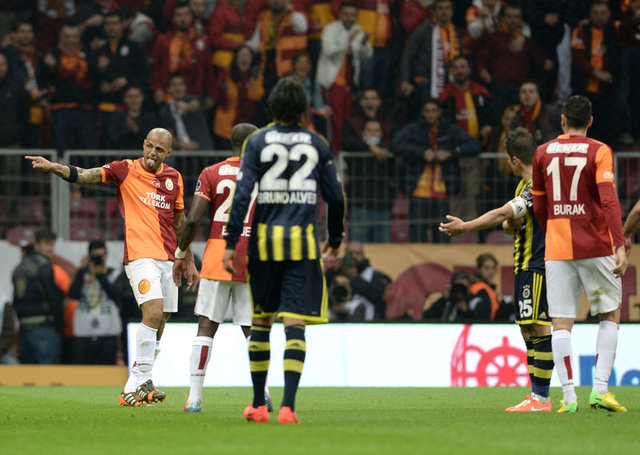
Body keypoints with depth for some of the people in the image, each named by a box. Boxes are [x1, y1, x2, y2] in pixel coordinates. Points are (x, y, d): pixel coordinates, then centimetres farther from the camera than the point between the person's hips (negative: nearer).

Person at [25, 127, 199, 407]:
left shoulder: (174, 178, 12)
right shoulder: (126, 170, 0)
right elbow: (86, 175, -11)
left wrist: (189, 261, 22)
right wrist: (54, 167, -28)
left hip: (168, 258, 5)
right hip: (140, 255, -5)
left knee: (158, 327, 3)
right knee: (153, 313, -22)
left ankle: (134, 388, 10)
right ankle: (140, 382, -18)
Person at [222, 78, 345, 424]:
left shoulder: (258, 142, 0)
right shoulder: (317, 145, 5)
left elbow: (242, 193, -6)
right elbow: (336, 197, 9)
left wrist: (231, 243, -4)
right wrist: (336, 238, 24)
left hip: (265, 240, 0)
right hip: (303, 243, 0)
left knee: (261, 321, 12)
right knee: (294, 323, -4)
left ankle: (258, 405, 19)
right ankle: (288, 406, -16)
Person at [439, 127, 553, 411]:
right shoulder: (524, 185, 17)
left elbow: (502, 214, -22)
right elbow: (507, 221, 19)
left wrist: (465, 227, -19)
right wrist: (511, 224, -6)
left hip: (538, 267, -11)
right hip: (525, 267, 11)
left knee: (539, 326, -12)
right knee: (527, 328, 12)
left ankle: (541, 398, -14)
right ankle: (536, 395, 15)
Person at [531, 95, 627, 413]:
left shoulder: (543, 153, 7)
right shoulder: (599, 152, -4)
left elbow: (539, 207, 13)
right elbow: (609, 201, -16)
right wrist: (620, 246, -19)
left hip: (557, 249, 2)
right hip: (596, 247, -2)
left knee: (561, 323, 2)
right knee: (610, 315, 10)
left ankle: (568, 395, -7)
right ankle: (600, 388, -2)